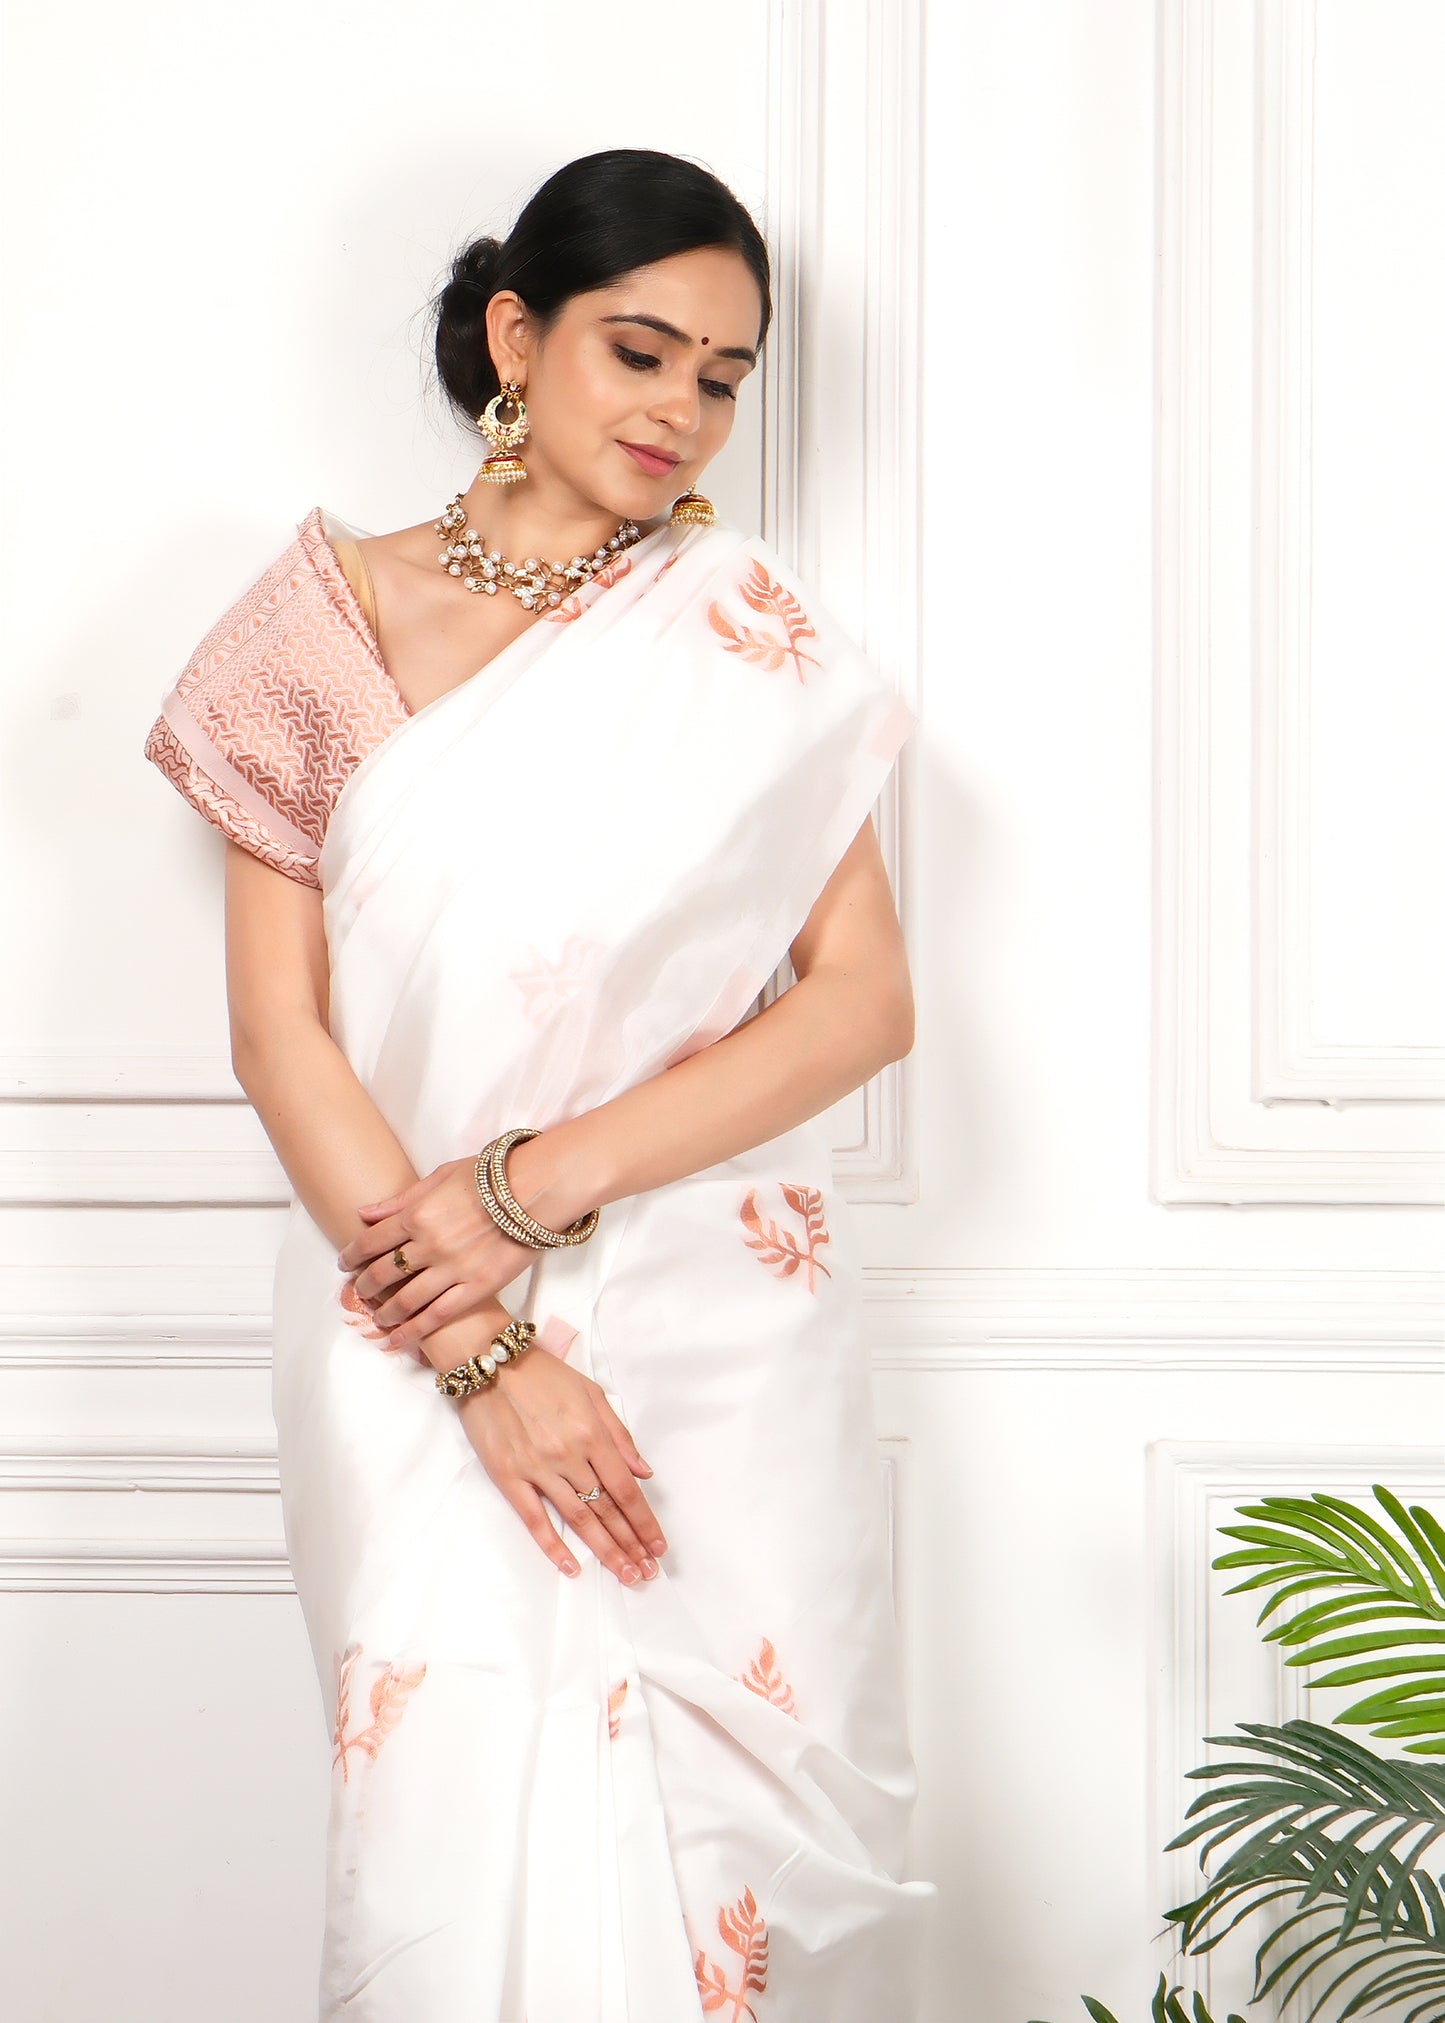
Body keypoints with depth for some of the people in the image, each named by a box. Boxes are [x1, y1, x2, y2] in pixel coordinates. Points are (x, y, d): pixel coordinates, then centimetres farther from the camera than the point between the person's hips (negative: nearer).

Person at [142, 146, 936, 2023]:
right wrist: (481, 1356, -11)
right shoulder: (332, 624, 4)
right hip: (415, 1346, -1)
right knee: (472, 1864, -4)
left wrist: (532, 1189, -11)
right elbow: (279, 1030, -1)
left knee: (752, 1836, 2)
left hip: (725, 1328, 1)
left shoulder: (753, 629, 6)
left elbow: (865, 999, -1)